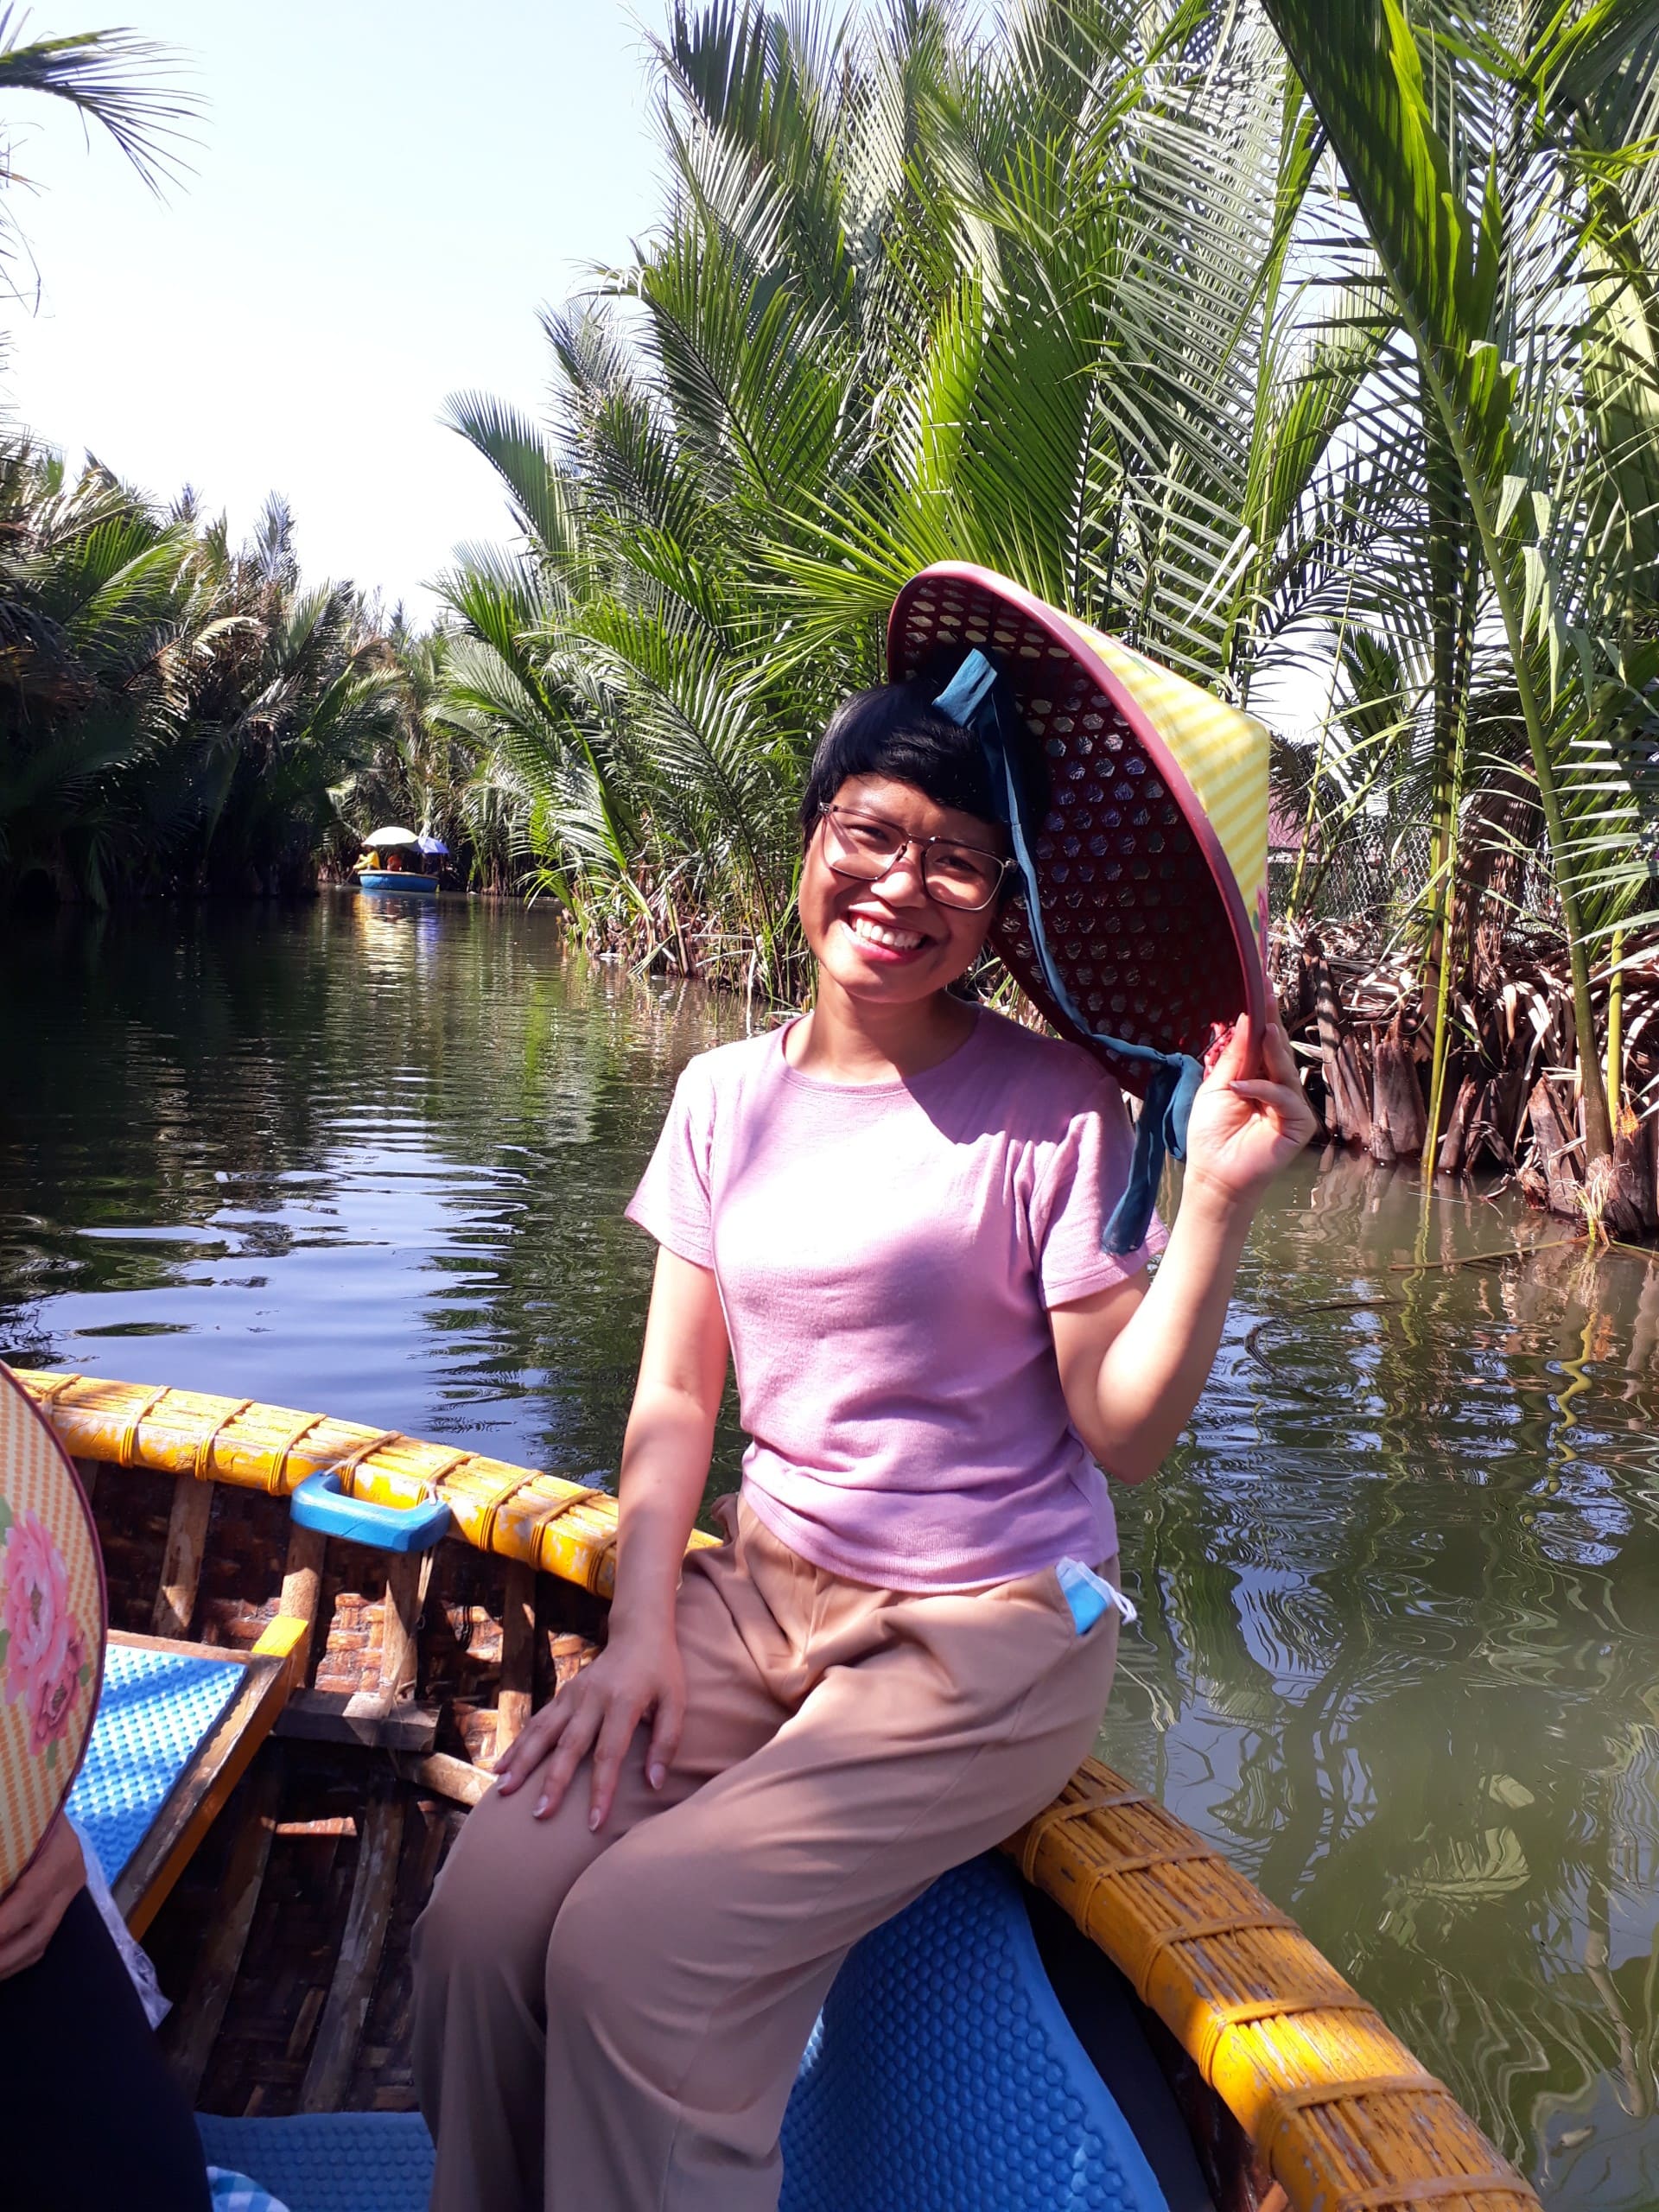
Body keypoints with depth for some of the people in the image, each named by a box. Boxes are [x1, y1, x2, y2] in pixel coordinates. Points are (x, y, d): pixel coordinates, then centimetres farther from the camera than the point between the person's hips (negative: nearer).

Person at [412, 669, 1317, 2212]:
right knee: (484, 1908, -14)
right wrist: (642, 1630, -8)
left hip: (989, 1636, -4)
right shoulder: (729, 1095, 4)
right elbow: (675, 1398, 5)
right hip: (765, 1591, 5)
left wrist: (1217, 1201, -23)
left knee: (635, 1948, -21)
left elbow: (1126, 1434, -11)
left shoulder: (1052, 1111, -10)